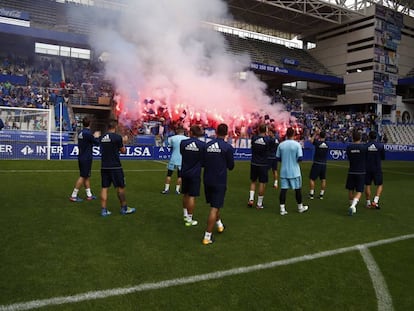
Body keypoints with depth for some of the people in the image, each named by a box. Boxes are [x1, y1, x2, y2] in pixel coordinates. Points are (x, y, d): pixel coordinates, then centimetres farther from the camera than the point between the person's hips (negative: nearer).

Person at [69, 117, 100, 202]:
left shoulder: (80, 133, 7)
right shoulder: (88, 133, -18)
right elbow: (97, 143, -9)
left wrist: (93, 136, 17)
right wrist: (96, 137, 9)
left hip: (81, 157, 9)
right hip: (86, 158, -9)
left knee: (87, 176, 14)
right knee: (83, 177, -2)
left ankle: (89, 195, 21)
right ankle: (73, 196, 1)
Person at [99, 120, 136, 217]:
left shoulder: (102, 137, 7)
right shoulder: (117, 137, -11)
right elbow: (123, 151, -2)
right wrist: (123, 141, 15)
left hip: (104, 166, 6)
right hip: (115, 166, -5)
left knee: (104, 188, 8)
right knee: (120, 187, 6)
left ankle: (104, 210, 8)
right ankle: (124, 208, 17)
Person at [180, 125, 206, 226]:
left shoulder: (183, 143, -7)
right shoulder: (203, 145, -12)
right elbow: (204, 159, -2)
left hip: (184, 172, 3)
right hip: (195, 173, -3)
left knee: (185, 194, 18)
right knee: (192, 196, 2)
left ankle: (185, 215, 32)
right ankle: (189, 219, 8)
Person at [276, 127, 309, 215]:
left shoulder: (281, 145, -1)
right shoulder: (297, 144, -10)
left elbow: (278, 158, 4)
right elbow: (300, 158, -14)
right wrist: (295, 159, 7)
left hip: (284, 171, 2)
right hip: (294, 171, -2)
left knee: (283, 189, 3)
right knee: (298, 189, 12)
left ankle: (282, 209, 1)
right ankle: (300, 207, 26)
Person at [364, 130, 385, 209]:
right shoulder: (380, 145, -5)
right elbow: (383, 157, 3)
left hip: (367, 168, 1)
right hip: (377, 169, -1)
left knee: (367, 185, 9)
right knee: (379, 185, 11)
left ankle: (368, 203, 12)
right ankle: (375, 201, -4)